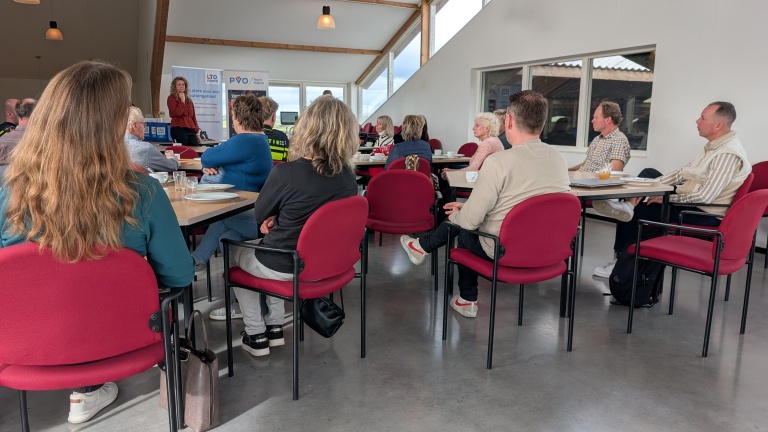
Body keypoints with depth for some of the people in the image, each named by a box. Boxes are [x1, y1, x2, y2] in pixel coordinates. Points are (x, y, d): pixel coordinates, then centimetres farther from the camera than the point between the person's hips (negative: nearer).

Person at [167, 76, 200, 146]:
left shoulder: (189, 100, 20)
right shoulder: (171, 98, 3)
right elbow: (177, 113, -12)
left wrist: (197, 132, 12)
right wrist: (182, 100, -4)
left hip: (191, 129, 5)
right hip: (179, 129, -5)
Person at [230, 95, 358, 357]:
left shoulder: (286, 173, -26)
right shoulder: (347, 175, -8)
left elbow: (260, 215, -8)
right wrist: (280, 218, 0)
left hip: (285, 266, -5)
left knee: (234, 252, 27)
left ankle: (256, 335, 27)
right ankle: (275, 327, 35)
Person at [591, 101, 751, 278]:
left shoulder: (728, 154, -24)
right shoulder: (715, 145, 7)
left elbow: (705, 197, -28)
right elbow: (684, 172, 8)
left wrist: (667, 198, -18)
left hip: (704, 214, -9)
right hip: (690, 198, 10)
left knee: (639, 212, -9)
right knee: (649, 174, 7)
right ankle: (628, 204, -17)